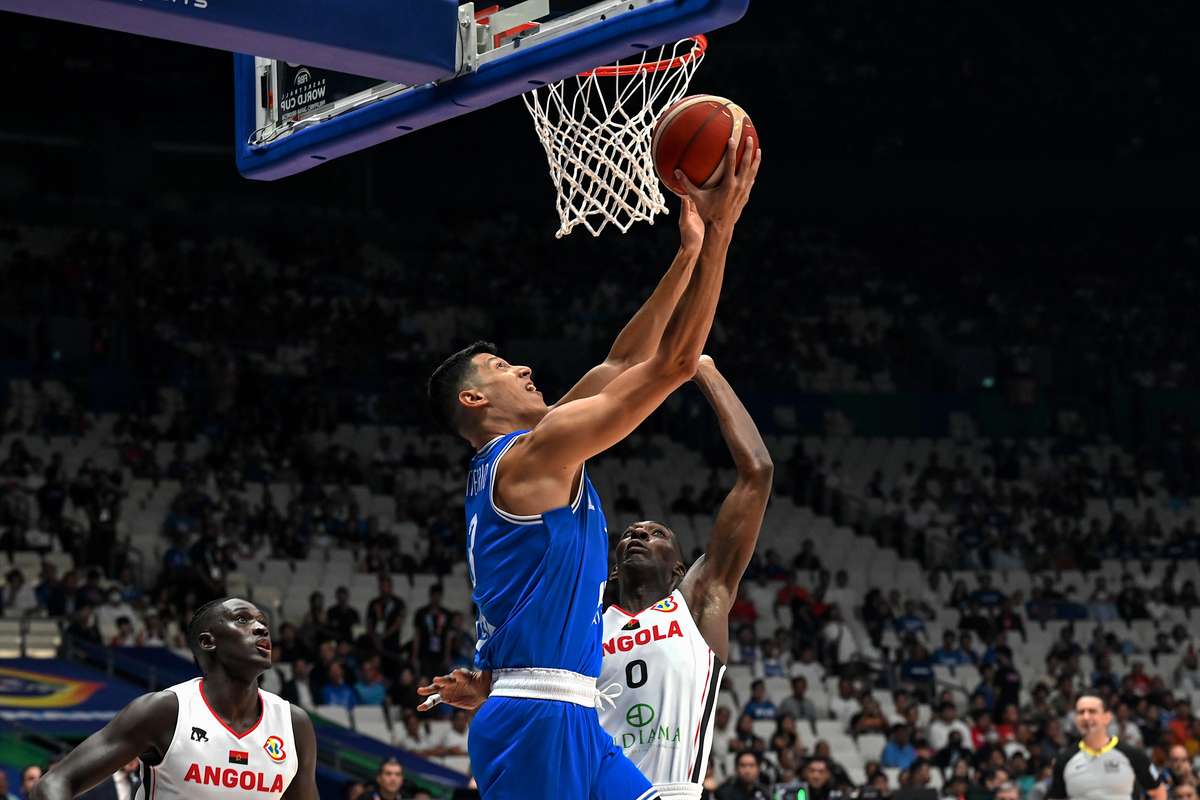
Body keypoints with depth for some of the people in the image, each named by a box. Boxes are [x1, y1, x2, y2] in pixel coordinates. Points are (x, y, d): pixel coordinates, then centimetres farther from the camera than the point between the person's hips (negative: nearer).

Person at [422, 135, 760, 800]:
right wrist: (718, 233, -5)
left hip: (571, 718, 10)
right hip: (537, 716, -10)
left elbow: (624, 363, 21)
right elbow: (673, 363, -10)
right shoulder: (535, 452, -9)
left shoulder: (513, 459, 19)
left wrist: (689, 250, 18)